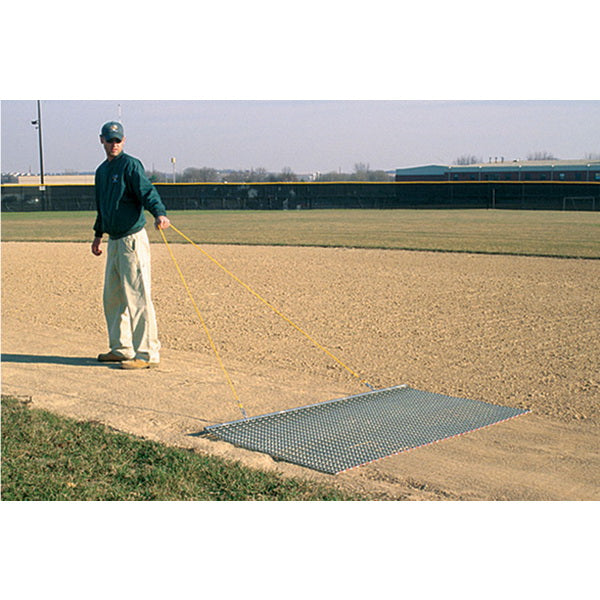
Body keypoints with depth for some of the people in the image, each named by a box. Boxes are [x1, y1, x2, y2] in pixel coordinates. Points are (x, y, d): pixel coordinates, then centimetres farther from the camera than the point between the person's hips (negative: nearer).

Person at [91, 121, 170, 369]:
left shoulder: (130, 165, -8)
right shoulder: (102, 170, 18)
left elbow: (147, 192, -22)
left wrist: (159, 213, -40)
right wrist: (98, 234, 33)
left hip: (132, 239, -9)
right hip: (114, 241, 9)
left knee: (137, 297, -9)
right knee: (112, 297, 14)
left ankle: (147, 354, -4)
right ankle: (121, 348, 26)